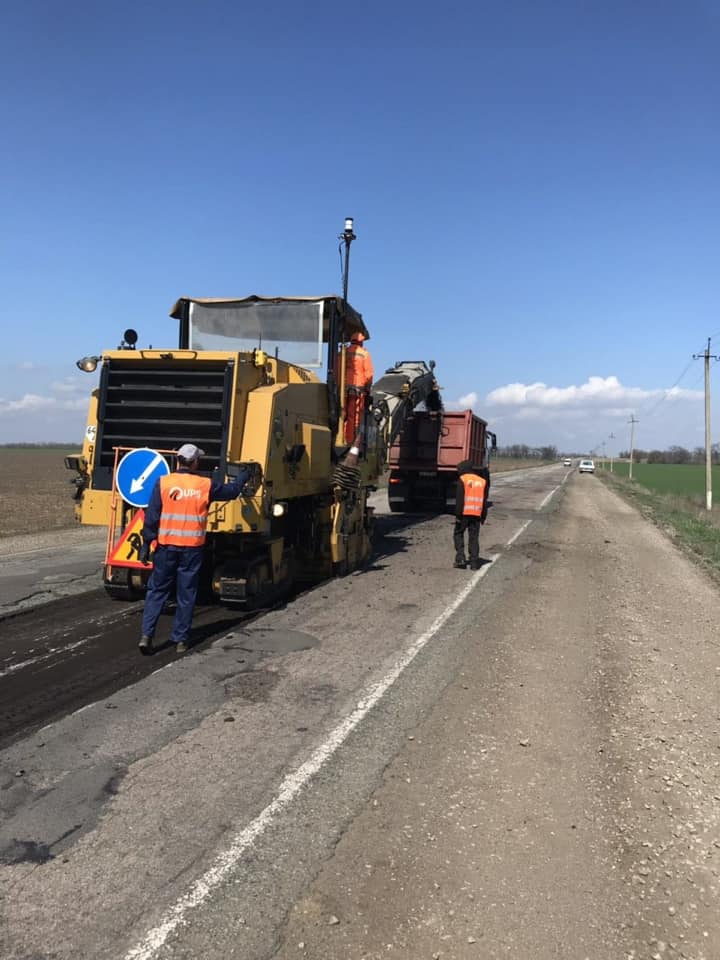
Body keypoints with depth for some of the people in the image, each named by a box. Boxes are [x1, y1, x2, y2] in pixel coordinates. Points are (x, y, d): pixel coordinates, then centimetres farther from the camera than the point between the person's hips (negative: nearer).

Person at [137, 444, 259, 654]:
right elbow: (232, 490, 15)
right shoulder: (206, 485, -1)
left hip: (166, 546, 0)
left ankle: (146, 635, 4)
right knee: (186, 595, 9)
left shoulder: (163, 483, -4)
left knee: (156, 591, 12)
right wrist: (245, 474, 33)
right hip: (192, 548, 0)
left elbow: (151, 516, -5)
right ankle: (180, 640, 15)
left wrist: (146, 544, 1)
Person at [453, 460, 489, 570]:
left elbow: (459, 499, -9)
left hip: (464, 513, -4)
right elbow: (485, 500, 14)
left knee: (458, 534, 10)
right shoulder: (482, 481, 13)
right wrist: (483, 516, 18)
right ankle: (474, 562, 6)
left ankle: (460, 558, 0)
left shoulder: (462, 480, -3)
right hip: (477, 514, 4)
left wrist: (458, 514, -8)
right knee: (474, 537, 8)